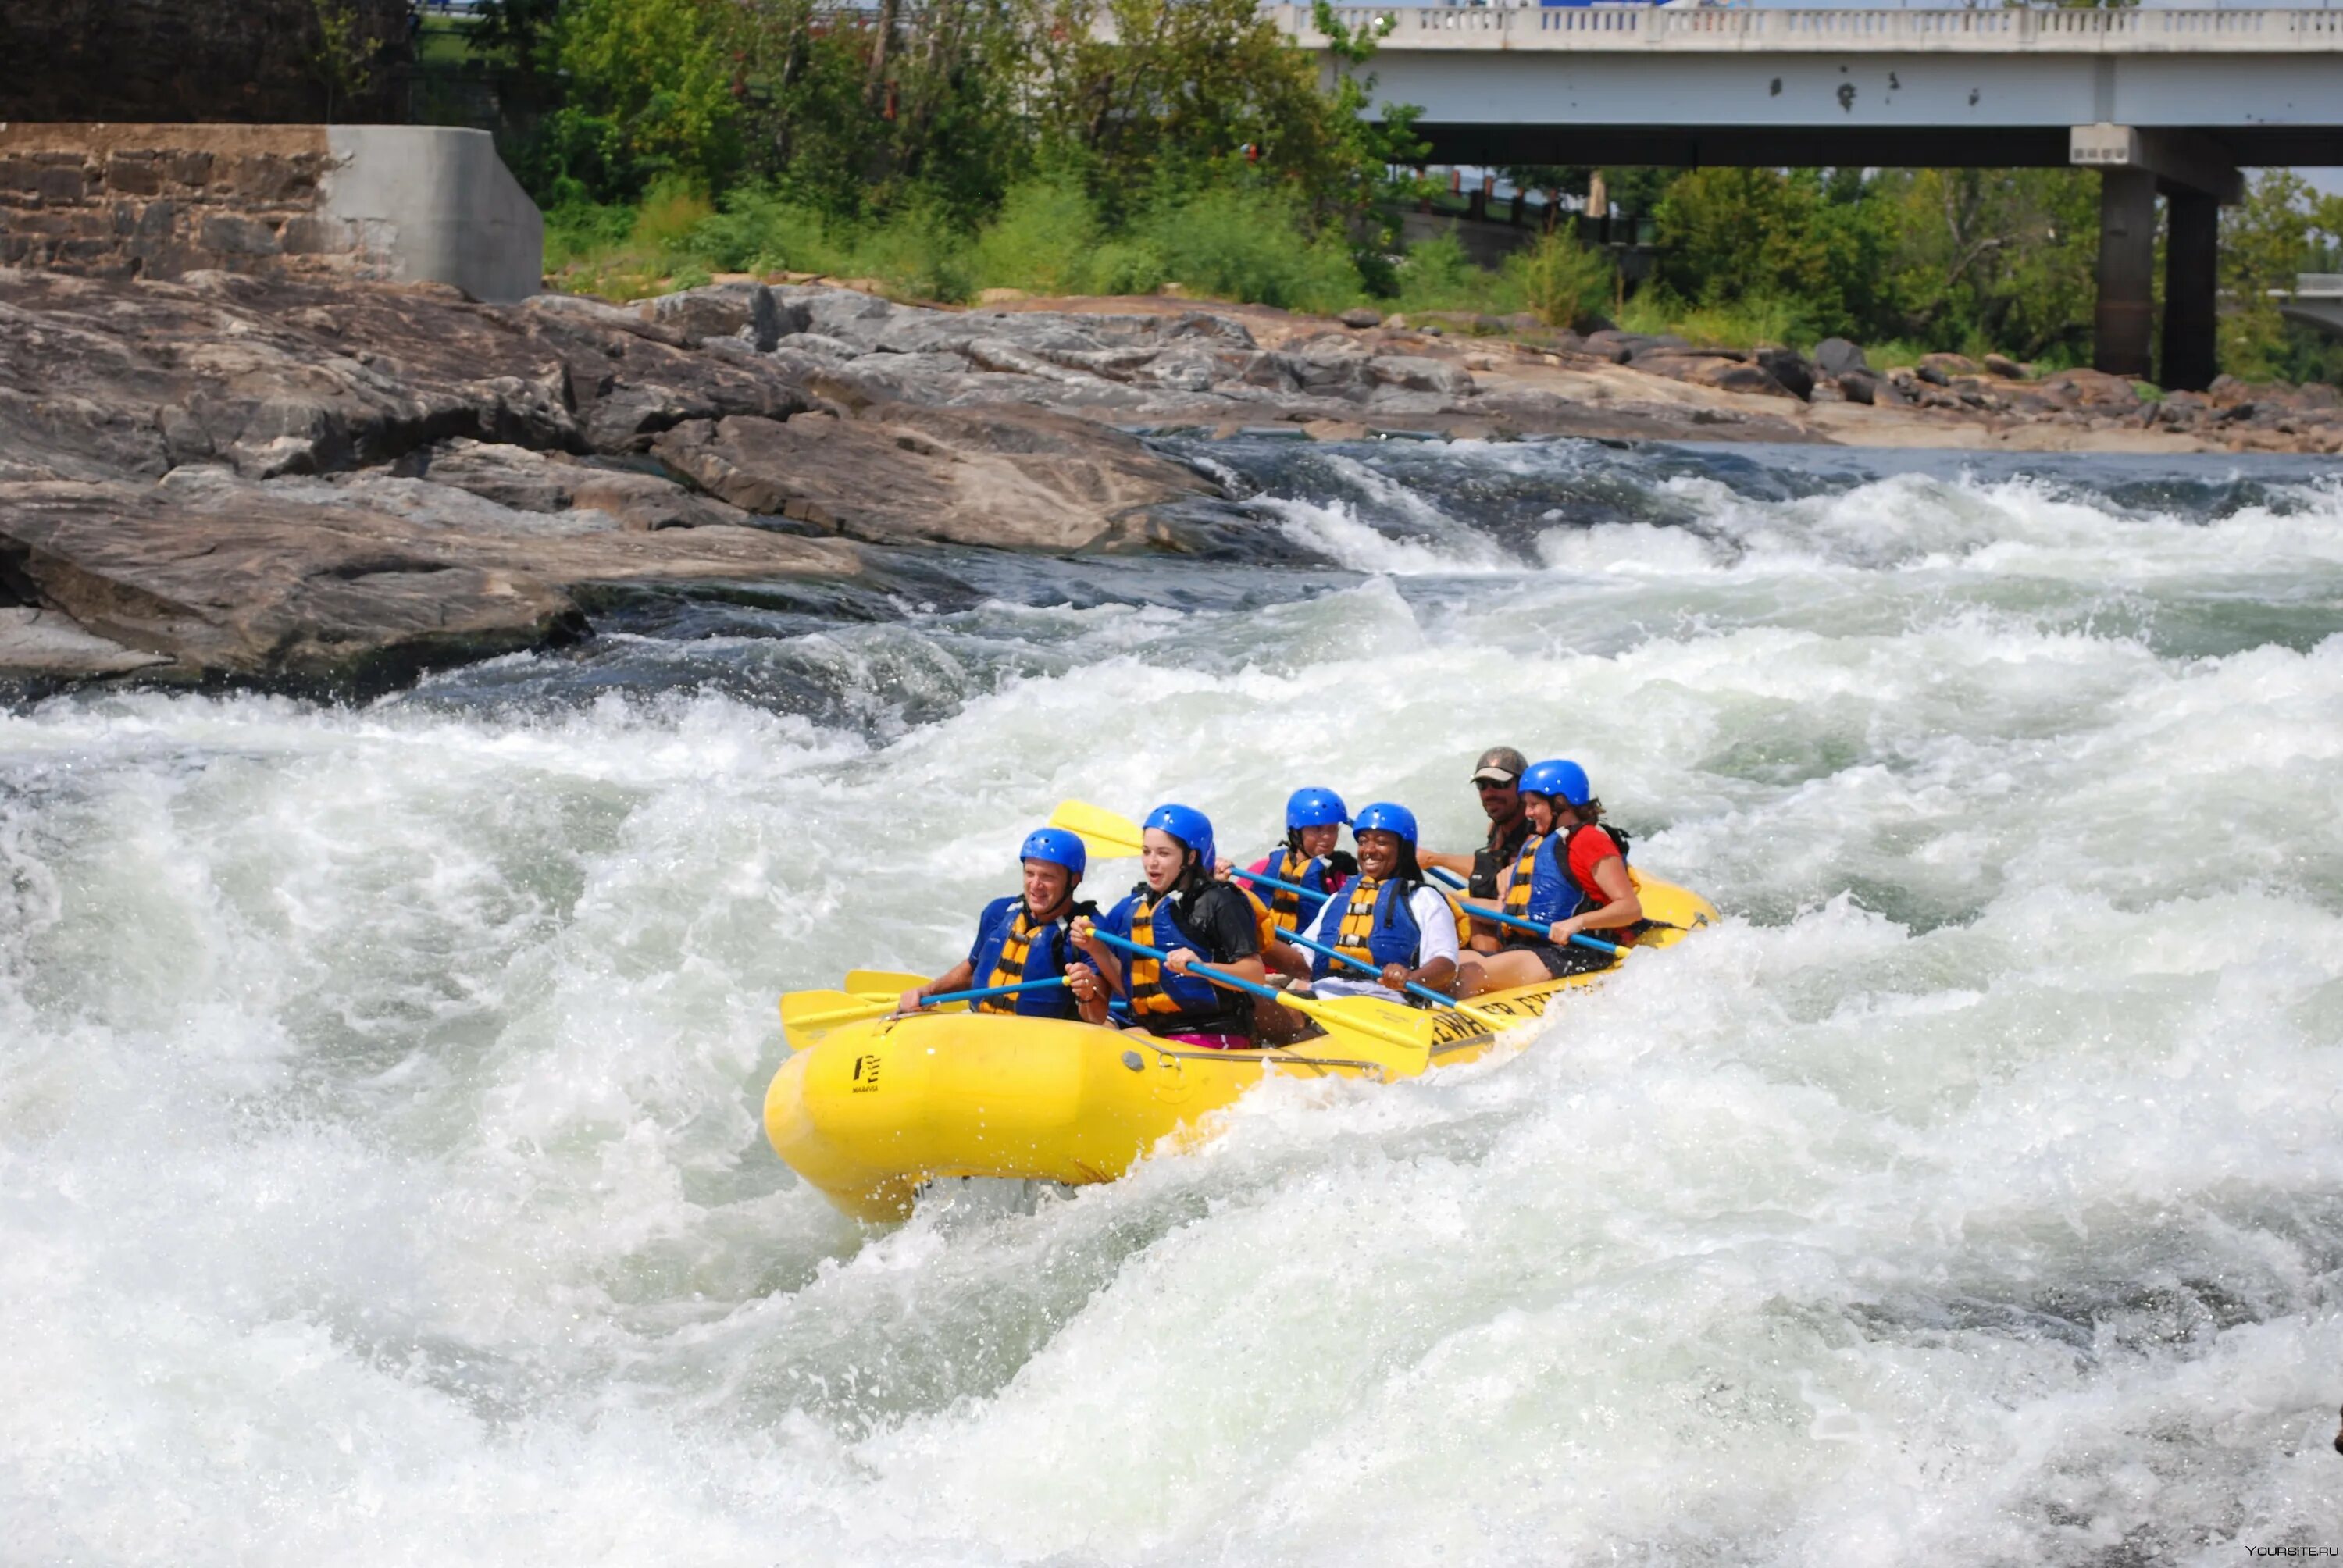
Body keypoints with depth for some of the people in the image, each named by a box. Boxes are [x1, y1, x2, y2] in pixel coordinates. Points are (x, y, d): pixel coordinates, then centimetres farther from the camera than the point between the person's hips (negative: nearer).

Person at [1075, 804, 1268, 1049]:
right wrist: (1096, 949, 3)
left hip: (1212, 1037, -6)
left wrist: (1202, 967, -28)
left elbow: (1256, 975, -13)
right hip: (1150, 1031, 6)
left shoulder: (1218, 903, -7)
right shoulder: (1133, 908, 14)